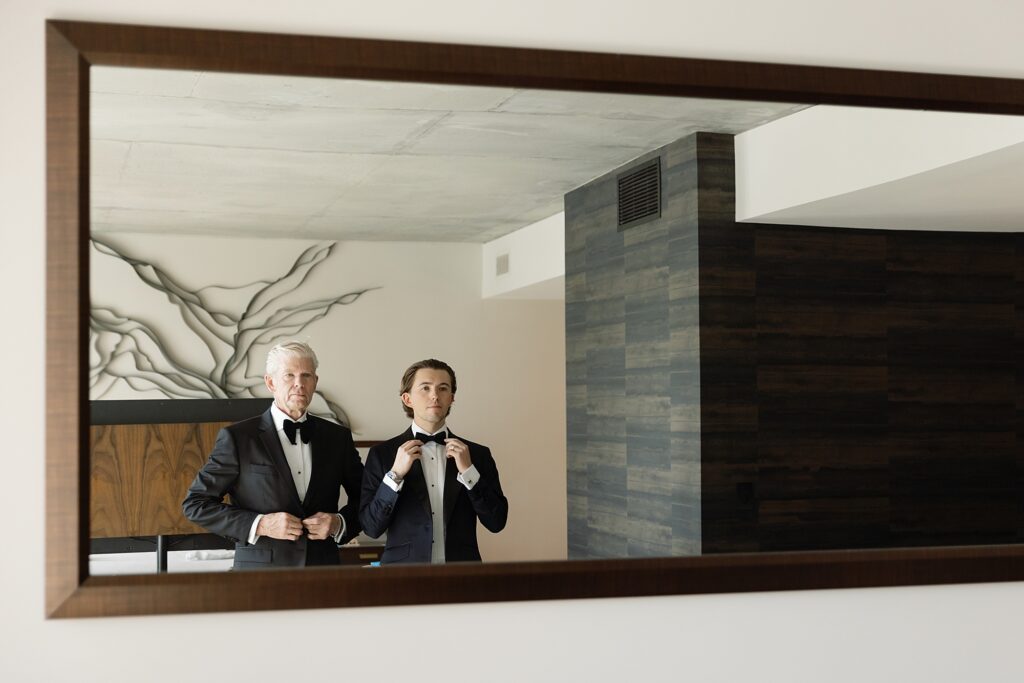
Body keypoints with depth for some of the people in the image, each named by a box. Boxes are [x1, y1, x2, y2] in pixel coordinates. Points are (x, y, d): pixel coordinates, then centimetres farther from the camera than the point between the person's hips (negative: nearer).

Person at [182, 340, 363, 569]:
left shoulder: (338, 438, 8)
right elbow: (195, 503, -1)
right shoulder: (238, 438, -1)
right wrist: (259, 525, -11)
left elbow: (365, 498, 18)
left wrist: (340, 523, -2)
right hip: (260, 578, -3)